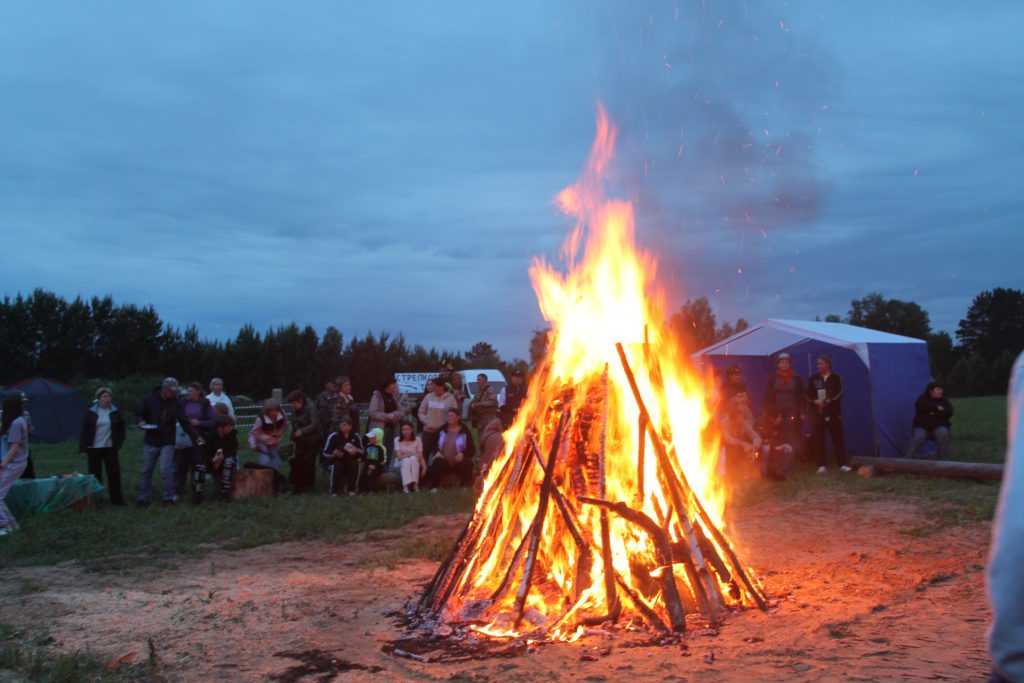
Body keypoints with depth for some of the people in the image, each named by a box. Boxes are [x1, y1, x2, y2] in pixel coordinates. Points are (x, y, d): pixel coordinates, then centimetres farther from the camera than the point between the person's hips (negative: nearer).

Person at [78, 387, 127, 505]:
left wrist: (119, 443, 1)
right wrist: (82, 449, -5)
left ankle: (116, 498, 13)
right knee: (95, 475, 4)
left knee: (114, 473, 3)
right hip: (94, 448, -1)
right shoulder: (91, 413, -1)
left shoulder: (115, 412, 3)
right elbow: (84, 431, -1)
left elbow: (121, 428, 10)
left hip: (110, 448, 1)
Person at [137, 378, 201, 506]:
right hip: (150, 442, 2)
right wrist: (141, 421, -16)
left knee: (165, 471, -10)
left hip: (167, 443, -2)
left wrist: (196, 437, -22)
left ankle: (168, 498, 2)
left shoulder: (177, 404, -6)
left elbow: (185, 422, -11)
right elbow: (140, 414, 8)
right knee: (146, 471, 9)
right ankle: (143, 499, 21)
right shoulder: (149, 399, -4)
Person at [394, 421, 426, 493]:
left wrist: (424, 466, -25)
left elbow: (420, 456, -5)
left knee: (413, 458, -33)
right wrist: (411, 454, -26)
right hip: (402, 464, -1)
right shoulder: (397, 440, -2)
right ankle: (406, 486, -51)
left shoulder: (417, 439, 0)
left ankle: (415, 484, -41)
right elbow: (399, 456, -11)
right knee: (406, 460, -35)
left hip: (415, 464, 1)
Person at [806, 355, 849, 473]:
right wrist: (815, 401, -15)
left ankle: (842, 463, 7)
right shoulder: (813, 378, 7)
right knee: (818, 439, 0)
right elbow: (808, 395, 5)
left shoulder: (836, 378, 2)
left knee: (837, 438, -1)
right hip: (817, 413, 2)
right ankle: (822, 465, 6)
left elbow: (839, 393, -8)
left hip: (833, 413, -2)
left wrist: (827, 402, -19)